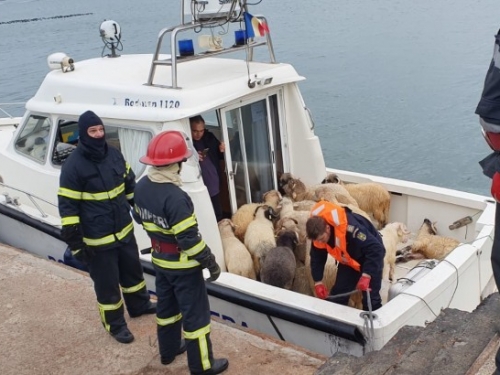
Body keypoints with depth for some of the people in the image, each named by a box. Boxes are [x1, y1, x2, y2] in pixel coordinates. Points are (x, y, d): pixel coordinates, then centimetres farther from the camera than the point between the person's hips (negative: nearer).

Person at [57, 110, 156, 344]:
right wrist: (75, 244, -17)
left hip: (124, 230, 7)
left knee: (133, 271, 25)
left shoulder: (114, 155, 1)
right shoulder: (73, 166, -19)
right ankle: (115, 324, 29)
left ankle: (140, 305, 48)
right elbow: (68, 208, -17)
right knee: (107, 284, 9)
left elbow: (130, 186, 16)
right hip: (97, 240, -6)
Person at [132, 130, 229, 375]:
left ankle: (168, 350, 42)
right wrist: (210, 262, -16)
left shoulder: (142, 187, -5)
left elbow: (140, 218, 13)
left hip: (159, 260, 8)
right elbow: (189, 238, -28)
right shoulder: (174, 197, -32)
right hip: (183, 265, -8)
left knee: (167, 306, 25)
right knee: (195, 313, 6)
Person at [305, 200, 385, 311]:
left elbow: (375, 249, -39)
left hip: (372, 255, -6)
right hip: (348, 260, 6)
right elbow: (317, 258, -4)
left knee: (371, 299, -5)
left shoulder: (349, 227, -42)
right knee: (337, 294, 3)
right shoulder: (318, 233, -21)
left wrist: (366, 276, -44)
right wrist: (318, 282, -10)